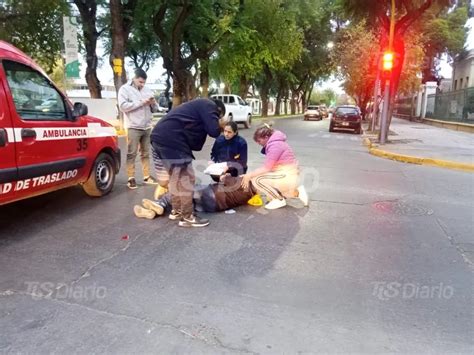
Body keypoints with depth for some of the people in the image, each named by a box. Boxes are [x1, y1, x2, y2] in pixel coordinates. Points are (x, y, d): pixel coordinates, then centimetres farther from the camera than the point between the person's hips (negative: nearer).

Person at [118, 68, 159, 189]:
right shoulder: (125, 89, 0)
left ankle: (147, 176, 16)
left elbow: (155, 109, 16)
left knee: (146, 153, 10)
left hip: (147, 127, 5)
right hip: (133, 127, -5)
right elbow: (123, 106, -15)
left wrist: (153, 103, -8)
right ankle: (131, 178, 2)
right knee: (132, 154, -2)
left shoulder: (147, 90, 15)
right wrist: (141, 102, -16)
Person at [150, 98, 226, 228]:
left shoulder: (199, 105, 32)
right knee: (186, 178, -3)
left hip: (160, 136, 10)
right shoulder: (209, 106, 4)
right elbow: (213, 131, -8)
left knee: (175, 177, 20)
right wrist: (220, 125, 12)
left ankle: (176, 211, 30)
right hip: (171, 139, -10)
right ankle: (187, 217, 5)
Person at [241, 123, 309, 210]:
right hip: (285, 175, 10)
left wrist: (249, 175, -13)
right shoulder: (273, 142, 12)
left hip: (287, 177, -10)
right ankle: (296, 192, 19)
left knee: (256, 179, -17)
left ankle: (279, 200, -2)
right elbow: (268, 167, 9)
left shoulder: (275, 145, -18)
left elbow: (266, 168, -20)